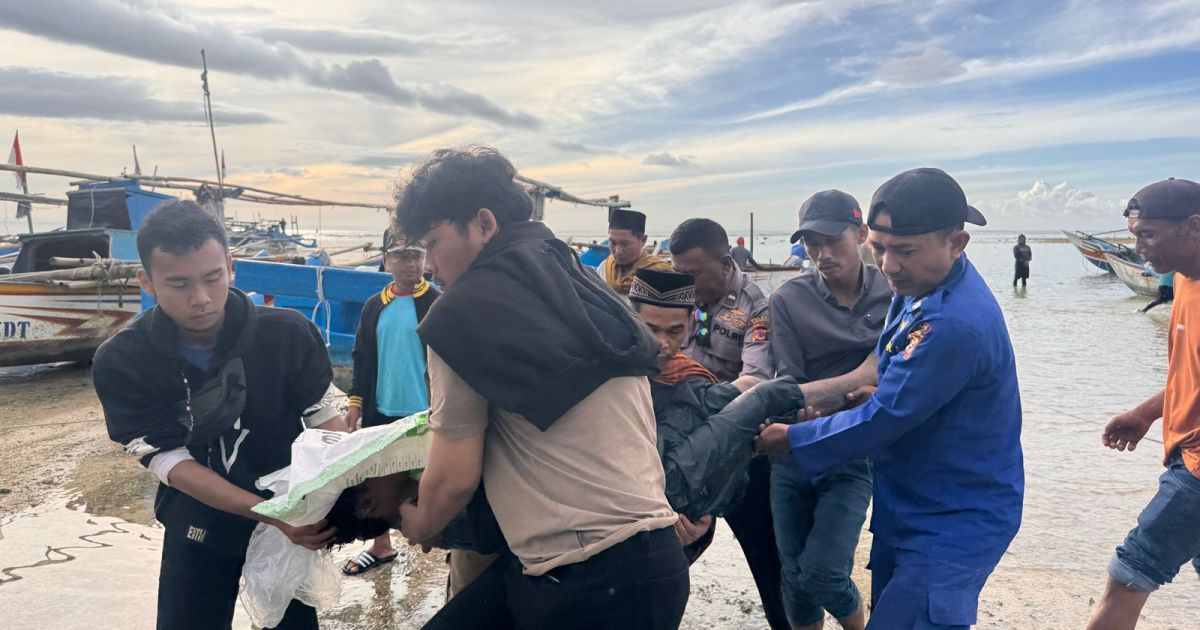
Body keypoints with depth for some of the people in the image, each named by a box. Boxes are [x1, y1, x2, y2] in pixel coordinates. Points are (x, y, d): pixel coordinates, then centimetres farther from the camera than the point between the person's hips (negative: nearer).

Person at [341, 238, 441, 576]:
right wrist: (356, 401, 6)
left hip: (425, 411, -5)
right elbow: (362, 357, 10)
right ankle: (381, 546, 34)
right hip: (381, 410, 5)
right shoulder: (374, 306, 6)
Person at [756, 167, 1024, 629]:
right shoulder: (920, 287, 0)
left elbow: (883, 419, -24)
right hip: (907, 511, 9)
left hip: (952, 527, -9)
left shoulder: (953, 324, -31)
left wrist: (791, 441, -11)